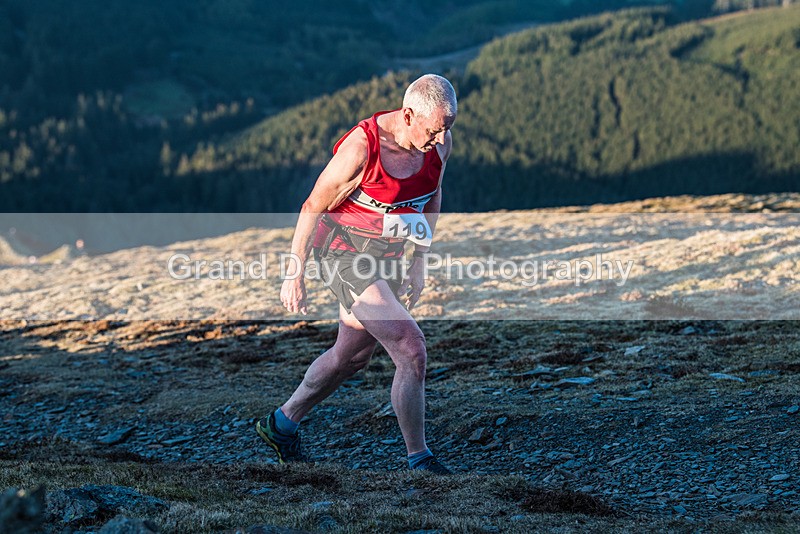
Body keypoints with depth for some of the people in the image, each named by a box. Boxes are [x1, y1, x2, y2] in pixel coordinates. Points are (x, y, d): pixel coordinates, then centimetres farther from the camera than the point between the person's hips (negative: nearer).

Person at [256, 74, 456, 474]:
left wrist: (418, 263, 13)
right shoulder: (361, 148, -27)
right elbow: (313, 207, -16)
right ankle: (419, 462, -4)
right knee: (412, 350, -16)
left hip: (386, 256, 8)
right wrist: (294, 275, -10)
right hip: (345, 250, -8)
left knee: (352, 356, 20)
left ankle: (281, 425, 40)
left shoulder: (440, 143, -8)